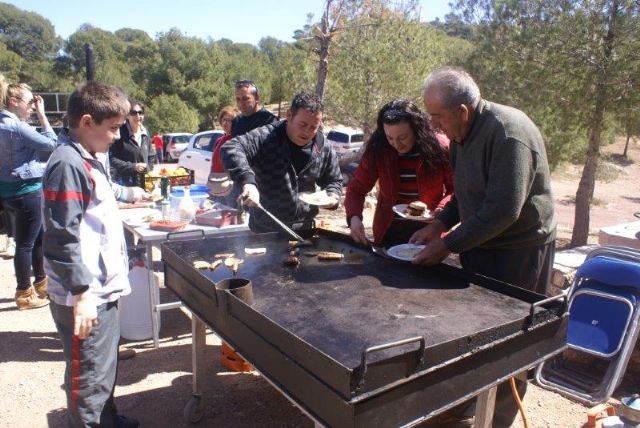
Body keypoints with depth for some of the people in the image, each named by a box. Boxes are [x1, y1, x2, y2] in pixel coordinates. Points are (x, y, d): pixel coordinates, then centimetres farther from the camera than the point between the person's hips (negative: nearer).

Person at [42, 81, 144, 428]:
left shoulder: (89, 158, 11)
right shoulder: (68, 164, -20)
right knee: (89, 379, 3)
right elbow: (62, 239, -24)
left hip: (102, 288, 10)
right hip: (85, 296, -10)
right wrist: (82, 293, -24)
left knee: (106, 367, 25)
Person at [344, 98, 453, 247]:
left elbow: (456, 190, -4)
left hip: (428, 232, -1)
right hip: (388, 232, 1)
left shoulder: (439, 148, -14)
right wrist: (354, 217, -24)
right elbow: (356, 189, -7)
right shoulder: (377, 150, -12)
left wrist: (439, 212, -21)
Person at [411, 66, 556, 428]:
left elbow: (503, 210, -28)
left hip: (519, 251, -8)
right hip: (481, 245, 8)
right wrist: (438, 225, 2)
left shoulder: (507, 133, -24)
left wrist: (447, 246, -22)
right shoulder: (465, 133, 4)